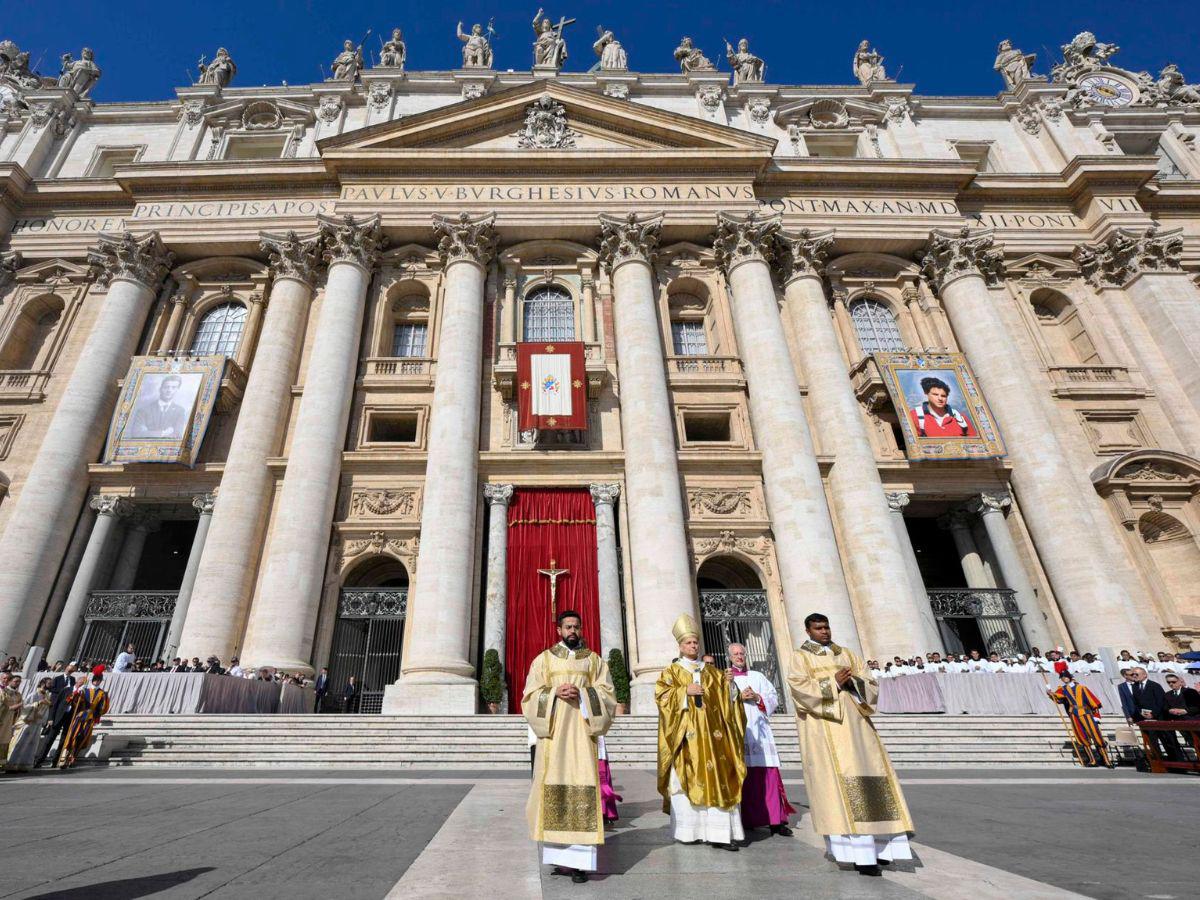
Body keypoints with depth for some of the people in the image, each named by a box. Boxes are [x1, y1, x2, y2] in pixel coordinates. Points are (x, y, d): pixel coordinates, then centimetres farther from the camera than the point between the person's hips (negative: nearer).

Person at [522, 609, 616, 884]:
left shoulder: (594, 660, 10)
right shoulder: (543, 659, 9)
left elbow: (607, 695, 3)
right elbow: (530, 695, 3)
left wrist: (581, 693, -13)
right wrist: (555, 692, -14)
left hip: (581, 732, 0)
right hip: (553, 731, 0)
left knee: (582, 788, -6)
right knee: (554, 788, -3)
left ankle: (579, 860, -1)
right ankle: (561, 855, 9)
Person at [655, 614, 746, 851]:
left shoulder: (711, 671, 16)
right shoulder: (671, 671, 6)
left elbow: (725, 699, 12)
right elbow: (661, 696, -6)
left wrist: (728, 684, -7)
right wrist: (685, 691, -15)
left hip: (711, 734, 3)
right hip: (686, 735, -3)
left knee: (717, 779, -3)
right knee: (686, 779, -4)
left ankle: (719, 831, -1)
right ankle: (687, 830, 6)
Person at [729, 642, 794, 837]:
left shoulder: (758, 676, 18)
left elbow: (773, 697, 10)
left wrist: (757, 697, -6)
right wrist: (739, 698, -11)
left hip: (759, 731, 2)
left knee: (768, 773, -3)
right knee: (742, 775, -4)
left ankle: (775, 820, 2)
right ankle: (745, 820, 4)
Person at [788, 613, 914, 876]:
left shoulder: (847, 655, 18)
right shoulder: (800, 656, 5)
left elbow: (871, 686, 11)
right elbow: (800, 688, -10)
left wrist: (852, 681, -10)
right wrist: (833, 683, -15)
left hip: (853, 721, 5)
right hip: (824, 725, -5)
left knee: (867, 776, 0)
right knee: (838, 778, -13)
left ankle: (876, 846, 9)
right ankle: (859, 852, -11)